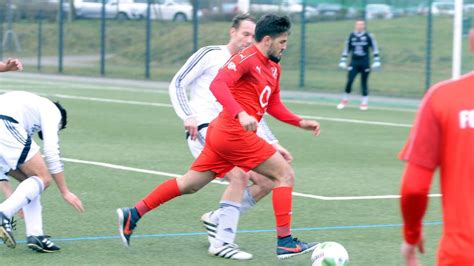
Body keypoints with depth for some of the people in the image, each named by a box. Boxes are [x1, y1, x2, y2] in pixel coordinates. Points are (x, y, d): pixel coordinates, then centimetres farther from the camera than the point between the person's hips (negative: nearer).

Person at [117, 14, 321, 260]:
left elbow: (273, 105, 27)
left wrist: (300, 122, 18)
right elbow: (217, 84, -26)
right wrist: (240, 114, -38)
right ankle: (285, 242, -5)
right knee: (285, 174, -6)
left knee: (190, 184, 13)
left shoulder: (273, 68, 16)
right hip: (234, 132, -10)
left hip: (223, 135, 10)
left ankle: (133, 214, 15)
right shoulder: (246, 58, -13)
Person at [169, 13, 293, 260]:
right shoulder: (210, 55, -1)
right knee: (239, 175, -26)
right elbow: (177, 84, -2)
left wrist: (272, 143, 9)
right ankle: (221, 242, -20)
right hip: (204, 130, -7)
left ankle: (216, 219, 13)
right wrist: (188, 116, -16)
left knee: (267, 182, -1)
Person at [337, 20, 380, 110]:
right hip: (354, 63, 1)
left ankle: (364, 102, 13)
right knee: (349, 81, -8)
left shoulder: (368, 36, -2)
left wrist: (376, 61, -4)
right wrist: (343, 61, 9)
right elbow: (346, 49, 12)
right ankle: (345, 100, 8)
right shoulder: (351, 36, 5)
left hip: (365, 63, -1)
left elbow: (375, 49, 1)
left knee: (364, 82, 3)